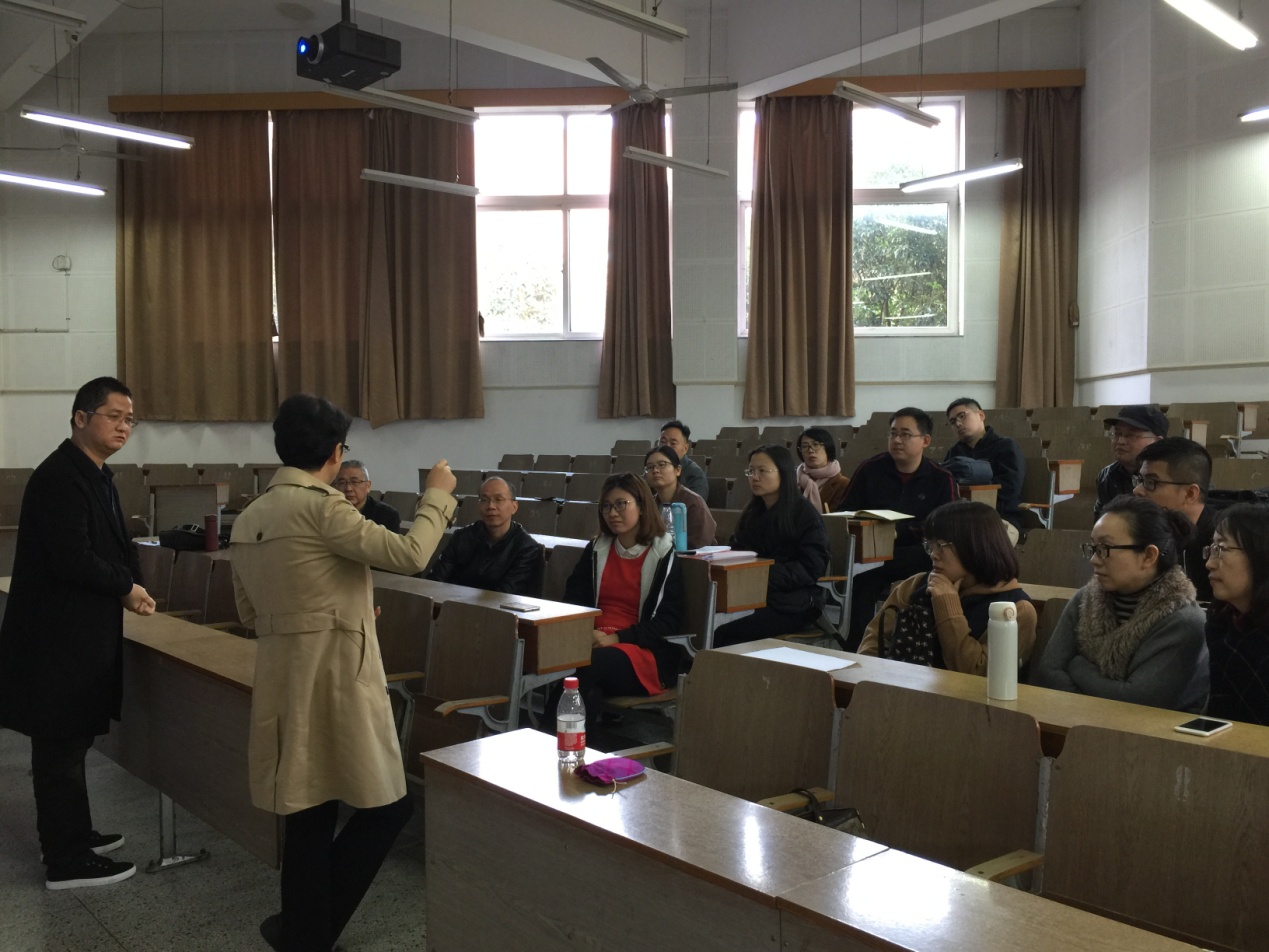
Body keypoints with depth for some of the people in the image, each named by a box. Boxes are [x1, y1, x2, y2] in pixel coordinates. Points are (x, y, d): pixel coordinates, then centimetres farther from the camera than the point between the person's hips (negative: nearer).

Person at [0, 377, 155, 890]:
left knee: (68, 743, 19)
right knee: (61, 747, 1)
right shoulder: (59, 477, -18)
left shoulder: (96, 476, 13)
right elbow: (71, 560, -25)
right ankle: (66, 860, 11)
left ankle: (73, 835, 32)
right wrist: (127, 588, -11)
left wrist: (130, 586, 0)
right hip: (59, 636, -10)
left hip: (79, 631, 10)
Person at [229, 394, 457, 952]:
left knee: (309, 815, 15)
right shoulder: (321, 506, -15)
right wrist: (437, 496, -3)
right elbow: (408, 554, -19)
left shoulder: (248, 518, 10)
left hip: (284, 680, 8)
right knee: (385, 807, 7)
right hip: (335, 680, -8)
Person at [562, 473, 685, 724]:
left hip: (646, 655, -3)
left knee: (585, 664, -36)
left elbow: (670, 622, -4)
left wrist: (617, 638, -15)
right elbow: (573, 600, 14)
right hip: (593, 642, 3)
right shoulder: (596, 549, 18)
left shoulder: (663, 555, 3)